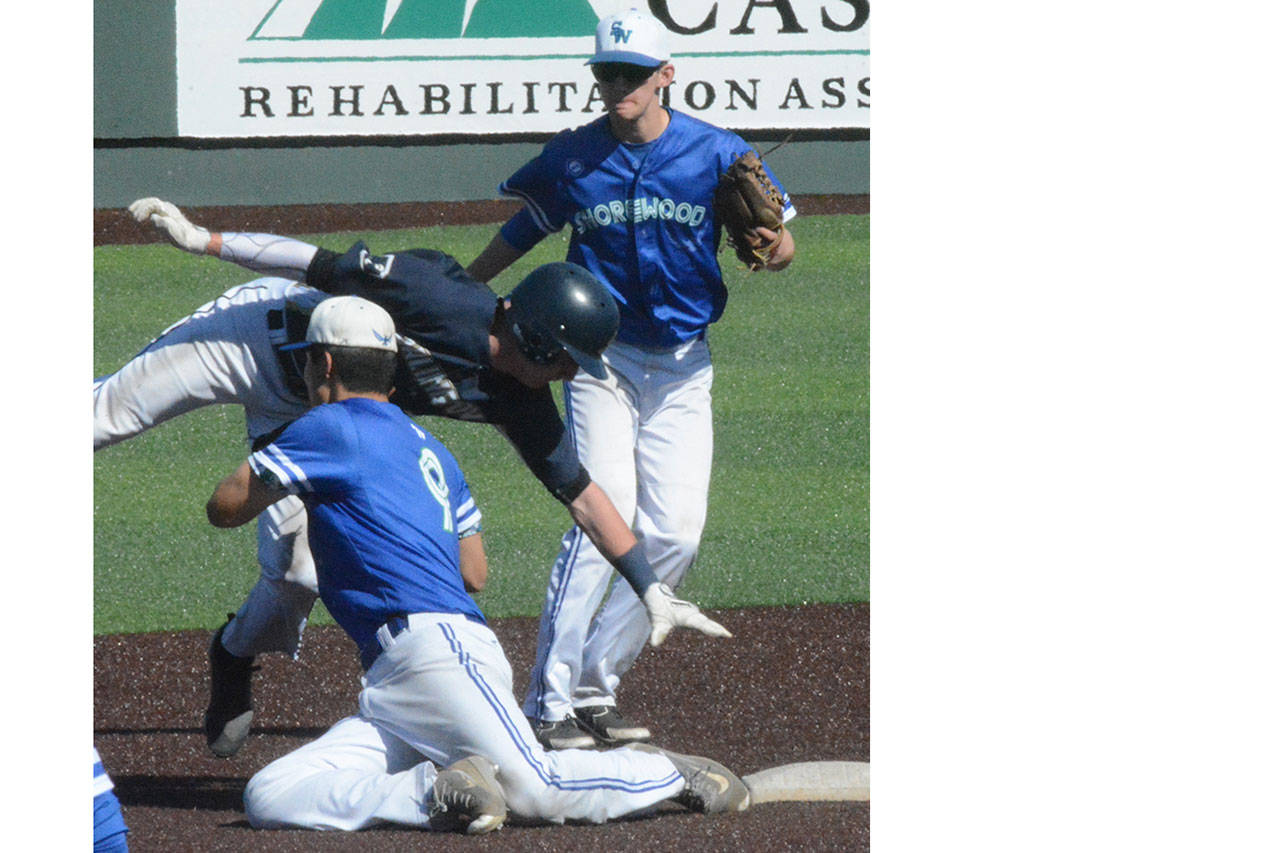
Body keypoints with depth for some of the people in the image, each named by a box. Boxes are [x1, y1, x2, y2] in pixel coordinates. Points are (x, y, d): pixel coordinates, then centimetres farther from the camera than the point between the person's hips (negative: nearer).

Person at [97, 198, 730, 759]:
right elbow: (319, 266, -28)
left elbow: (582, 496, -9)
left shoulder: (518, 404, -17)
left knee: (296, 565, -7)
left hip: (302, 410, 4)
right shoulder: (443, 301, -34)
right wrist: (203, 240, -28)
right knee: (104, 416, -1)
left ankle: (237, 657, 21)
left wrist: (651, 591, -12)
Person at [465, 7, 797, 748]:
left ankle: (594, 688, 8)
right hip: (600, 359, -2)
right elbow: (518, 236, 13)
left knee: (675, 536, -6)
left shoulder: (717, 153, -3)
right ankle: (548, 704, -16)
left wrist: (772, 245, -27)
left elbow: (784, 247, -4)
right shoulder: (571, 160, -1)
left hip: (683, 368, 2)